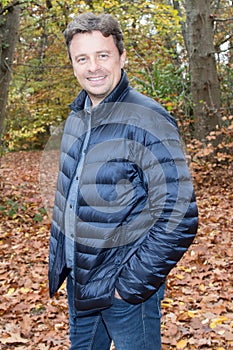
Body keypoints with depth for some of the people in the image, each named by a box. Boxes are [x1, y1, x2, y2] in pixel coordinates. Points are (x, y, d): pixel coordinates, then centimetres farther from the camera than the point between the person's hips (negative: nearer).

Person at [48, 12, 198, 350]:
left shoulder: (148, 122, -20)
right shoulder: (77, 117, 4)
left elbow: (178, 218, -22)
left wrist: (130, 285, -19)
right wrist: (59, 259, 12)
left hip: (127, 287, -7)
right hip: (77, 278, 7)